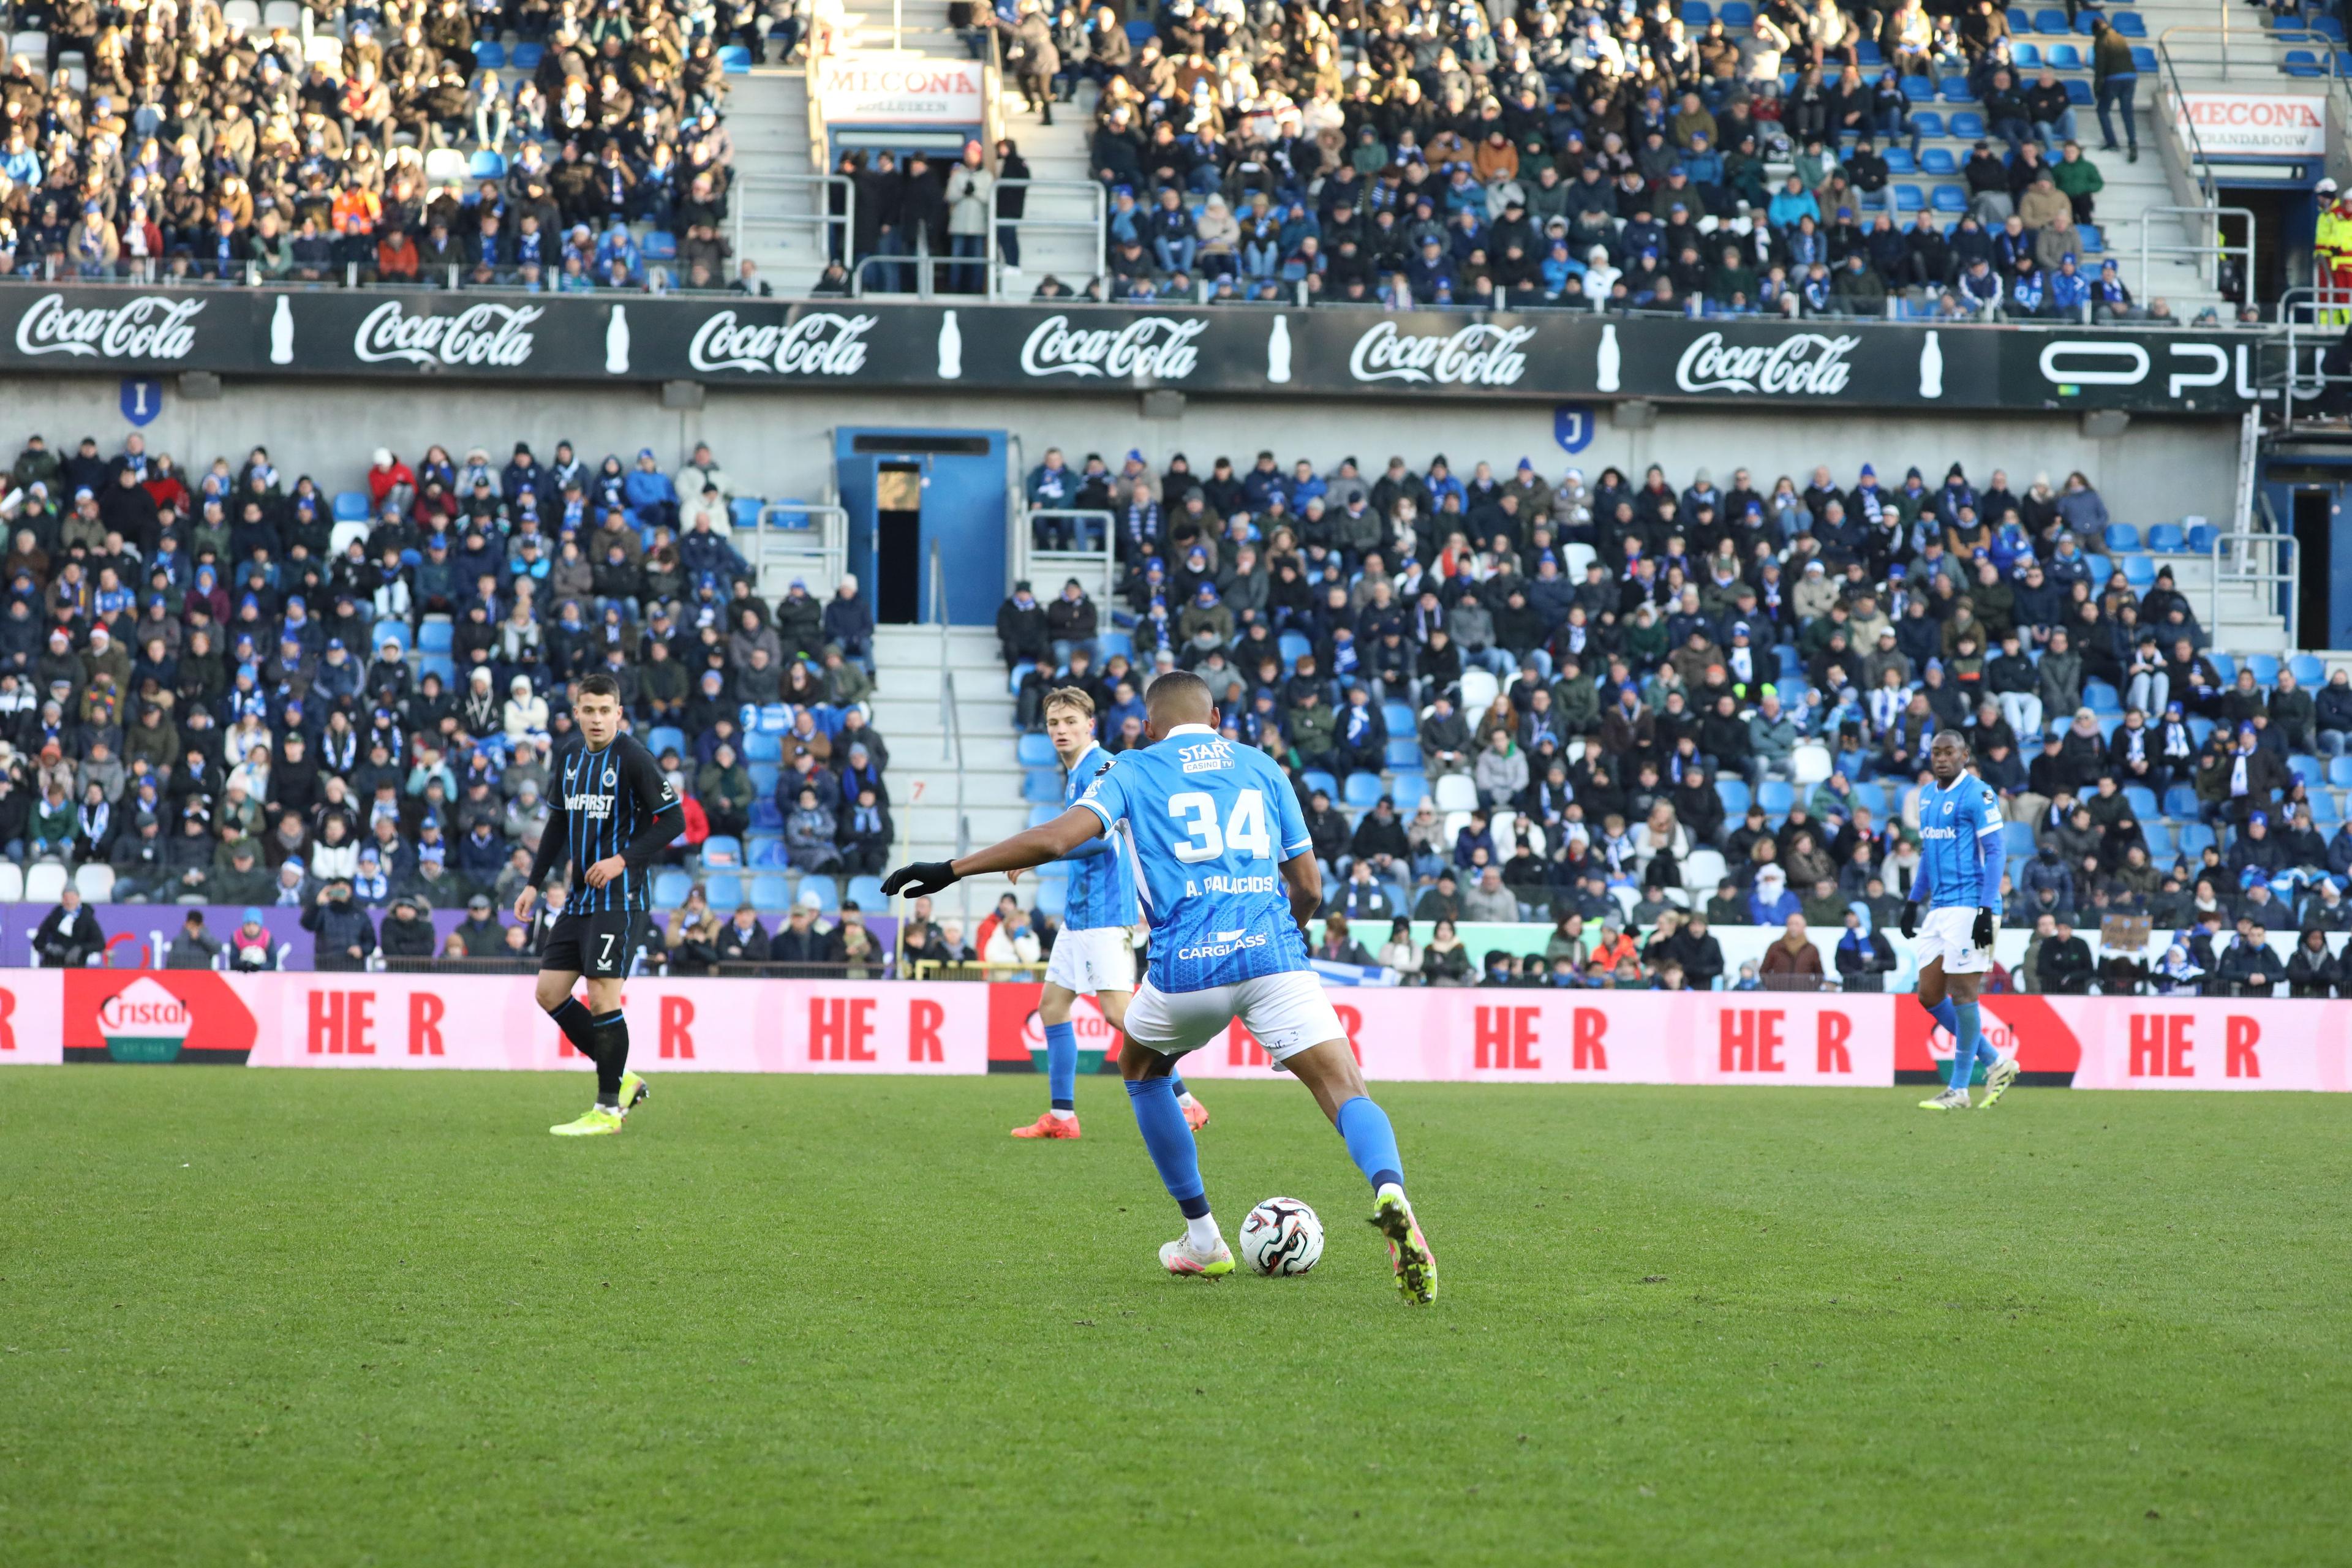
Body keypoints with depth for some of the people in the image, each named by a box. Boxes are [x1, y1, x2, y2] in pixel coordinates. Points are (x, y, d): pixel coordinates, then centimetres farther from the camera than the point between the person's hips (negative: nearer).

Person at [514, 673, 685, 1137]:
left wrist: (624, 860, -19)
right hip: (580, 897, 8)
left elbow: (673, 819, -12)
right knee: (549, 991, 5)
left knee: (602, 997, -10)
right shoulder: (569, 761, 11)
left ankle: (608, 1109, 0)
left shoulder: (632, 759, -11)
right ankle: (622, 1080, 16)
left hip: (621, 898, -8)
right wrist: (534, 883, 16)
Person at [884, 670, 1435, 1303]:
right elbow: (1309, 887, 19)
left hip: (1186, 966, -1)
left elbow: (1057, 838, -3)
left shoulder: (1134, 769, 12)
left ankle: (1202, 1240, 30)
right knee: (1347, 1092, -4)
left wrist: (950, 870, 4)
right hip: (1274, 958, 1)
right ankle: (1390, 1192, -39)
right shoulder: (1262, 766, 20)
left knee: (1141, 1069, 29)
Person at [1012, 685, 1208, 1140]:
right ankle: (1061, 1115, 14)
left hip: (1105, 910, -10)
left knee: (1118, 1010, -14)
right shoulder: (1073, 774, 17)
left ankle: (1185, 1105, -10)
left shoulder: (1100, 767, -13)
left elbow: (1098, 837, -22)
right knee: (1053, 1004, 10)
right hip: (1079, 912, 10)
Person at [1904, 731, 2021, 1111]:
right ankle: (1996, 1063, 17)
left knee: (1962, 993, -6)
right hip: (1940, 908, 9)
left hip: (1969, 905, -9)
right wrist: (1913, 902, 23)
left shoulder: (1978, 795, -10)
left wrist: (1986, 912, -19)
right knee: (1929, 996, 7)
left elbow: (1994, 853, -13)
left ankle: (1958, 1090, 0)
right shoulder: (1927, 795, 16)